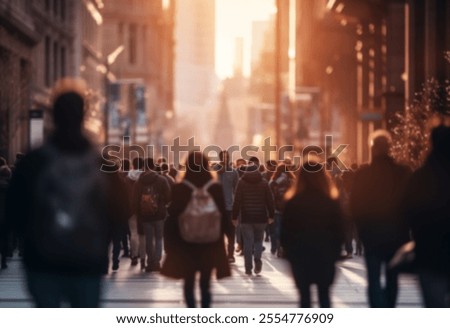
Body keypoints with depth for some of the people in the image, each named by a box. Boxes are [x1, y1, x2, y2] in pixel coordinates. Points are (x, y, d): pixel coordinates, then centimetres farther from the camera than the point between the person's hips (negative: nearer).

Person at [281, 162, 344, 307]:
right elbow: (339, 232, 0)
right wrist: (334, 254, 10)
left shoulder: (292, 203, -6)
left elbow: (285, 233, -2)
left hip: (300, 257, 0)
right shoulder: (331, 203, -5)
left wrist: (289, 254, 9)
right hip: (325, 256, 0)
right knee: (324, 295, 8)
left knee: (304, 296, 6)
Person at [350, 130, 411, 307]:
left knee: (374, 279, -3)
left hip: (371, 233, -2)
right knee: (392, 278, 17)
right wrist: (405, 228, 12)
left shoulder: (363, 173, -8)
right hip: (397, 233, 2)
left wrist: (361, 227, 8)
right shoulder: (403, 172, -4)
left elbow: (355, 204, -6)